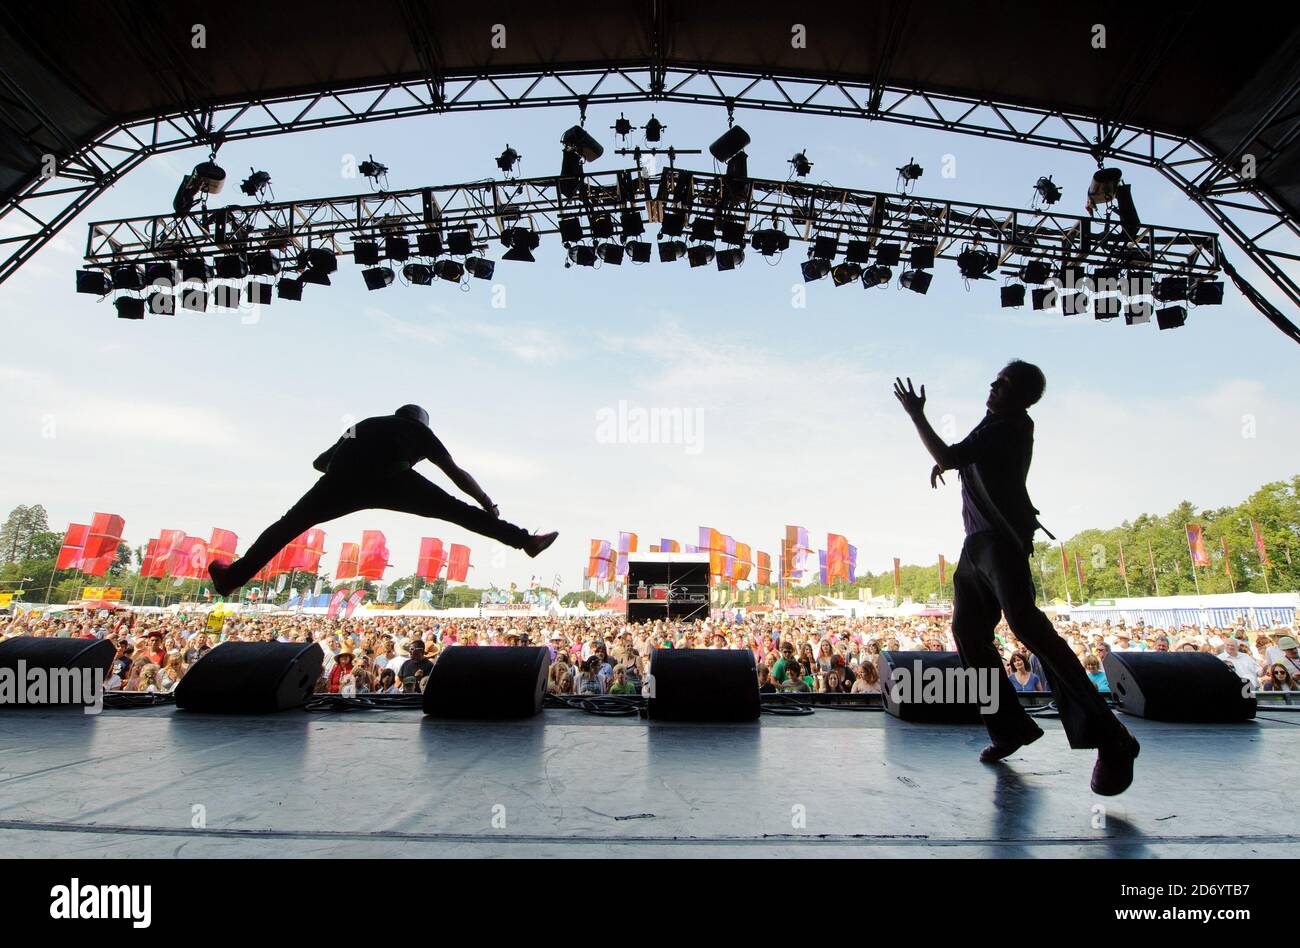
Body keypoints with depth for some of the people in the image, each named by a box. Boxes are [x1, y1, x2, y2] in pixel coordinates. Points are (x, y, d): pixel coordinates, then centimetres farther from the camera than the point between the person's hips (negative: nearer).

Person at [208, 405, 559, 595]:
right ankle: (526, 540, -3)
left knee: (290, 523, 17)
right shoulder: (420, 430, 31)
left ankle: (232, 577, 18)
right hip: (389, 479, -3)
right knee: (457, 510, 2)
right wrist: (488, 504, 34)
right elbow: (457, 473, 27)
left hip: (345, 478, 3)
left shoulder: (362, 426, 41)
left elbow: (320, 462, 47)